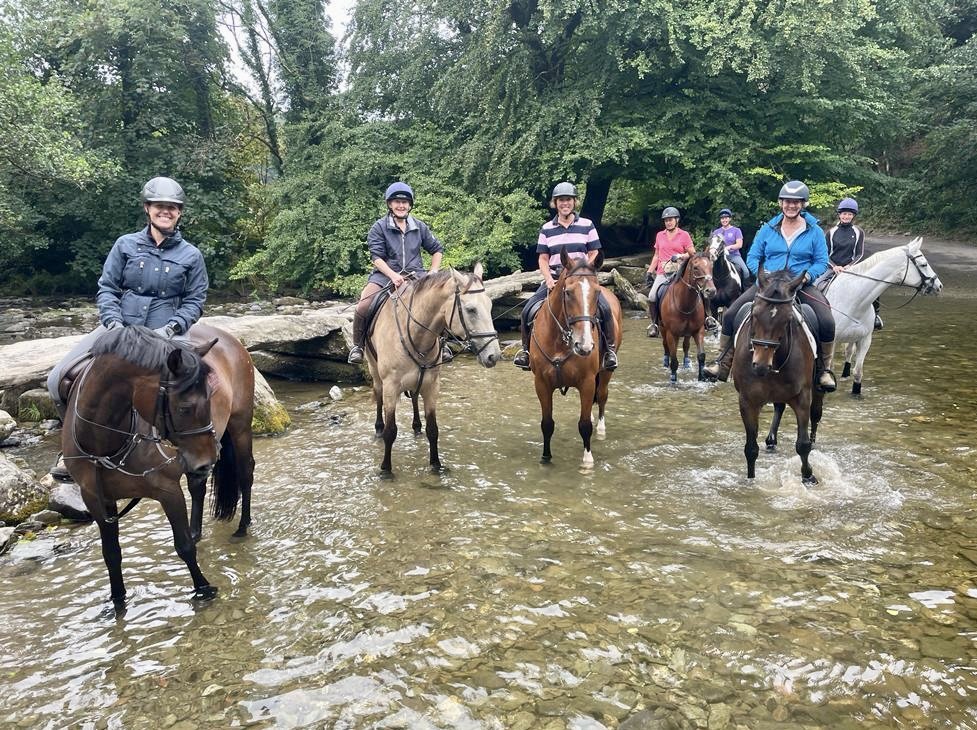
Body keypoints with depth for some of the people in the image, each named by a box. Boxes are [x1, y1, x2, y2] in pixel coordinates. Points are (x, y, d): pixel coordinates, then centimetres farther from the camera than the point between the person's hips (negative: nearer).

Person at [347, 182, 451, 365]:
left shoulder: (420, 227, 12)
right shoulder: (379, 227, 1)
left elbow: (437, 249, 21)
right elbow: (377, 257, -8)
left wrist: (434, 272, 4)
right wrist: (393, 276, -23)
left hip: (415, 275, 3)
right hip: (385, 275, -2)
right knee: (363, 307, -26)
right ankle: (357, 346, -2)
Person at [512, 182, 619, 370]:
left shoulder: (587, 225, 6)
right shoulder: (547, 229, 9)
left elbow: (594, 255, 4)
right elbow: (543, 259, 7)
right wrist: (549, 279, -10)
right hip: (554, 279, 2)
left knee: (604, 308, -26)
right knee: (528, 310, -15)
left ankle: (609, 349, -9)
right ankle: (526, 349, 5)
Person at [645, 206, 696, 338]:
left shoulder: (684, 235, 6)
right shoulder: (659, 235, 17)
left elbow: (692, 254, 5)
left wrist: (680, 256, -12)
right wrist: (649, 271, 13)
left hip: (678, 272, -2)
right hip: (662, 273, 2)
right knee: (652, 297, -18)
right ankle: (654, 323, -3)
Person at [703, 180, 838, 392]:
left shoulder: (815, 232, 3)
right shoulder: (768, 229, 7)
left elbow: (821, 262, 4)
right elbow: (752, 258, 8)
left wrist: (807, 275, -16)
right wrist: (763, 273, -12)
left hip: (802, 286, -1)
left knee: (827, 323, -23)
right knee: (731, 314, -15)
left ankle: (823, 369, 0)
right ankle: (723, 363, -1)